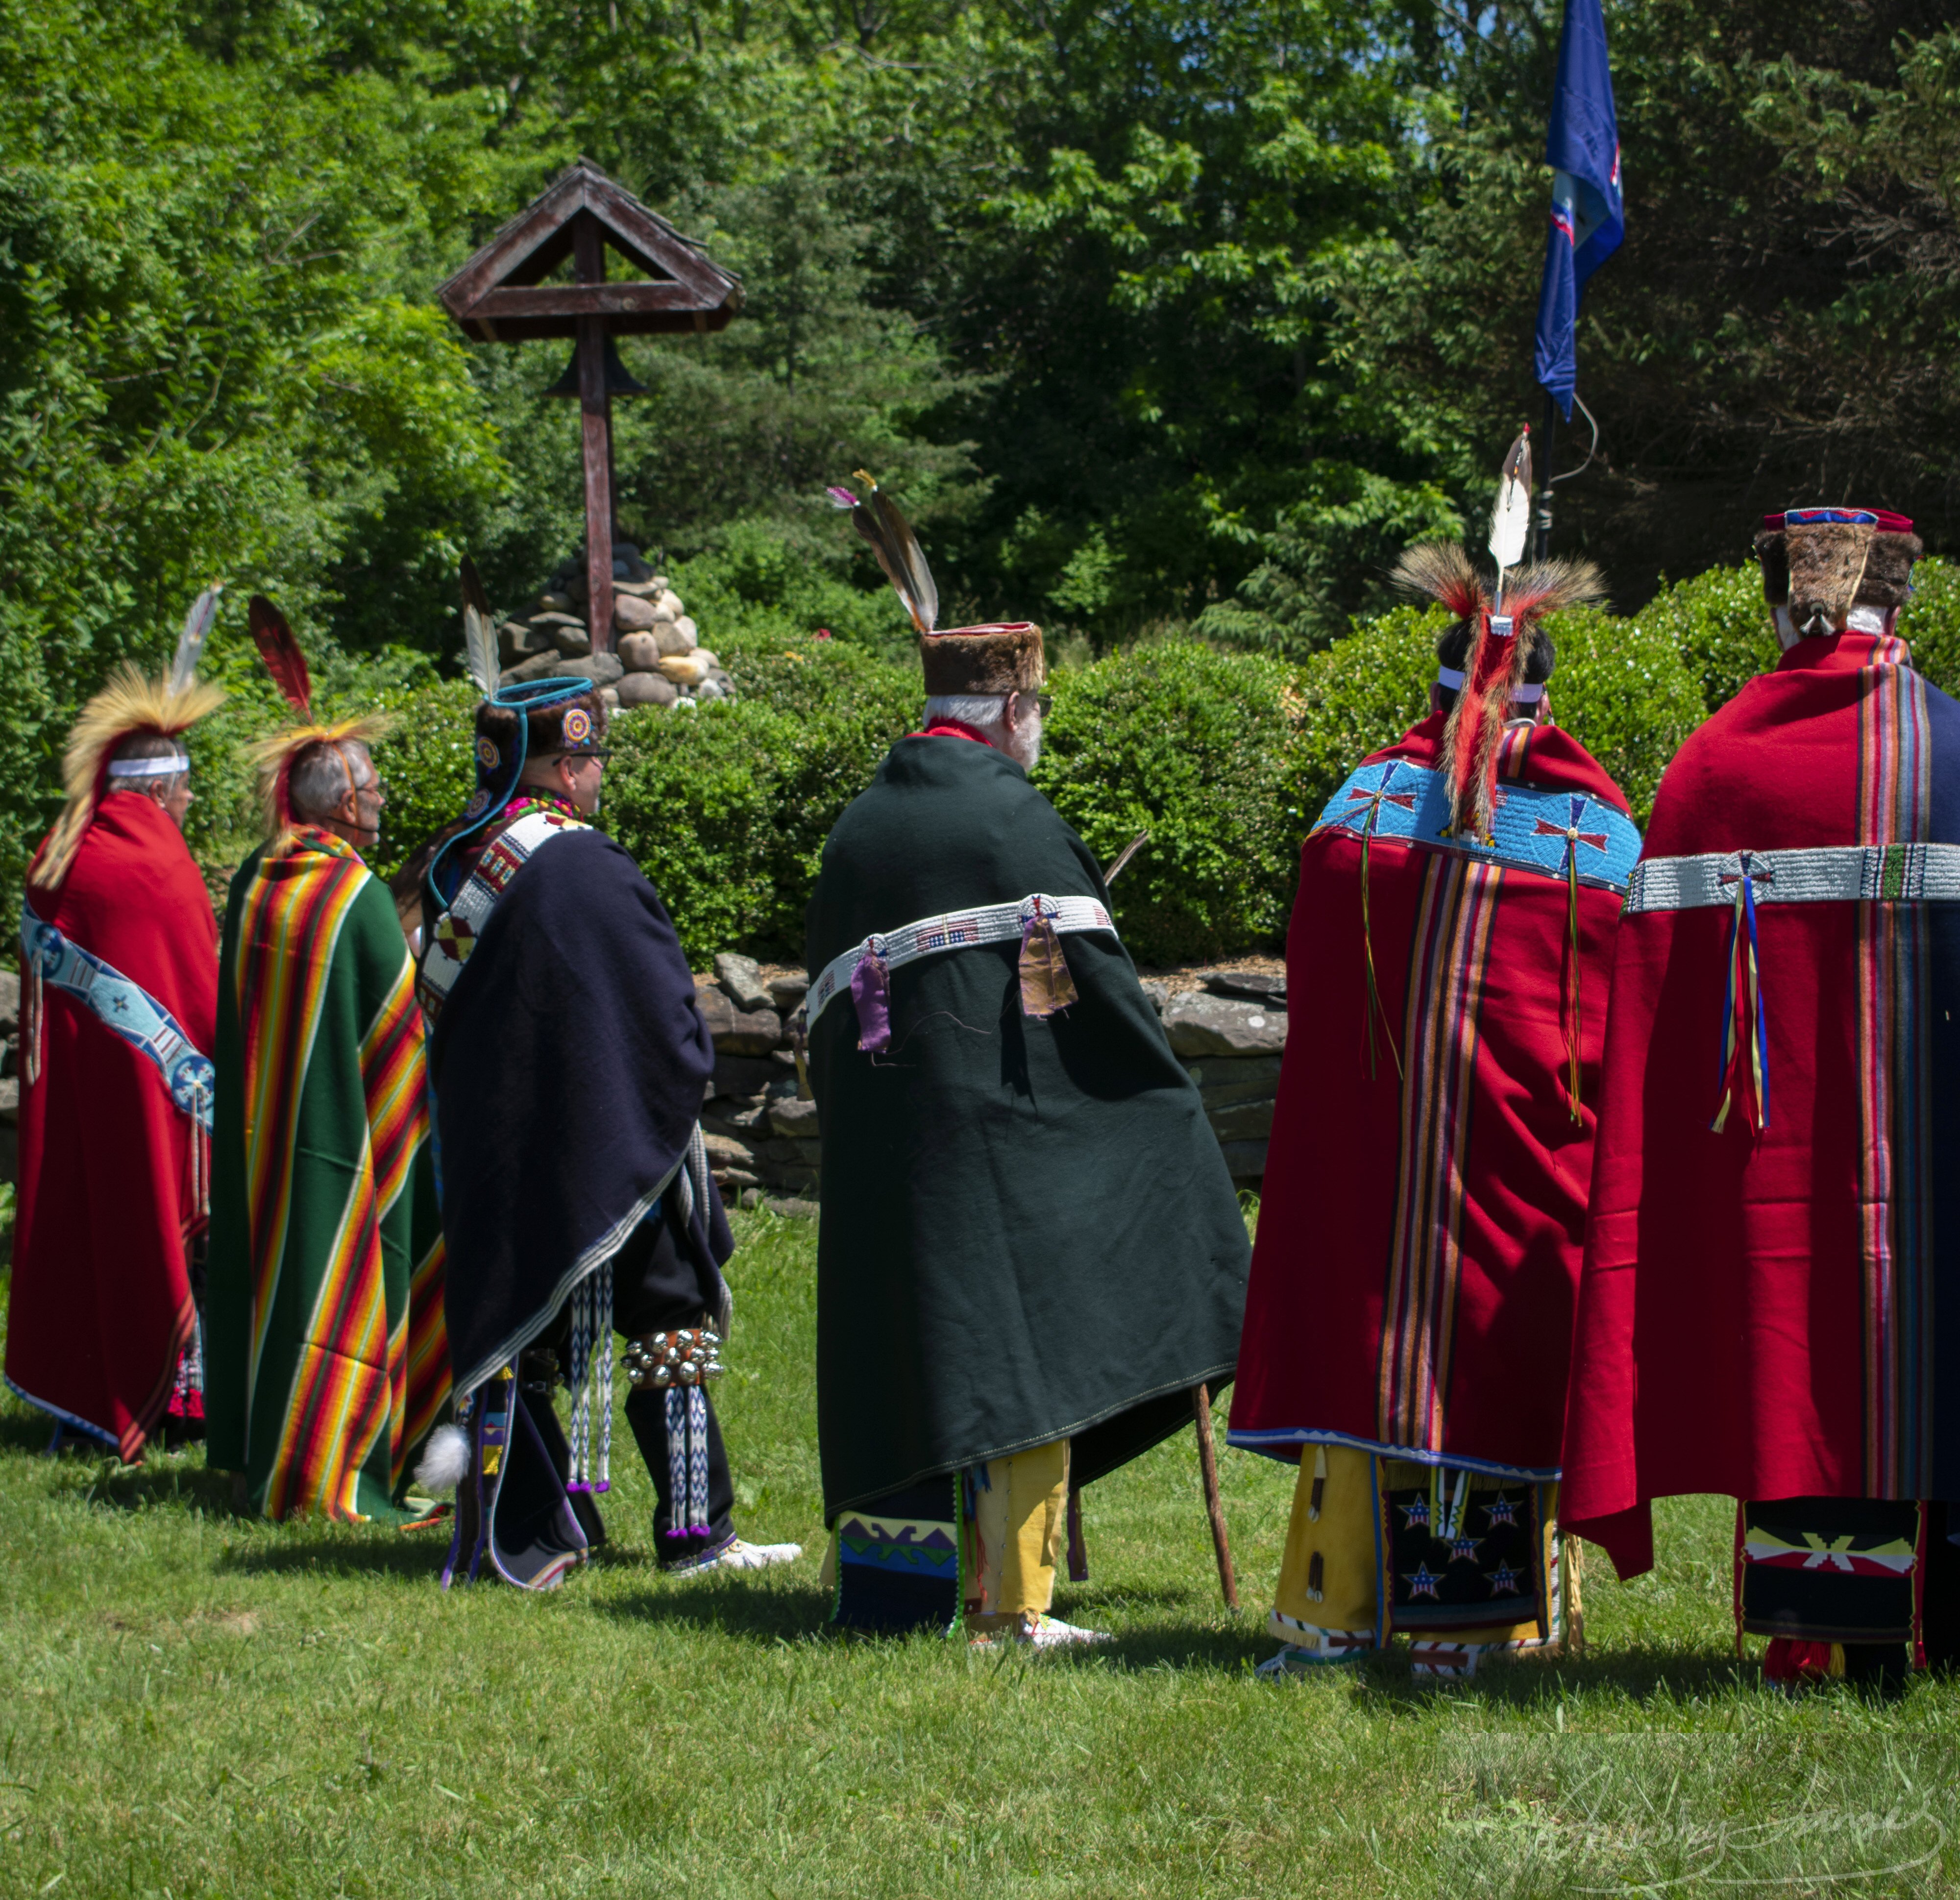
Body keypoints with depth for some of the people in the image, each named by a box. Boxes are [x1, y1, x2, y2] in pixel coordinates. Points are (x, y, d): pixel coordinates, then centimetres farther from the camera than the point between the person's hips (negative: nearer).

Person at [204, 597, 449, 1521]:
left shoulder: (253, 881, 1)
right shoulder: (360, 895, -17)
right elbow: (398, 1030, -11)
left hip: (260, 1127, 6)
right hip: (341, 1127, -6)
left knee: (272, 1271, 14)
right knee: (342, 1280, 0)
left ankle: (262, 1460, 20)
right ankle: (326, 1475, 1)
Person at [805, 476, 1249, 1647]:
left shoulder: (857, 829, 14)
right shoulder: (1011, 815, -8)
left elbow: (827, 1003, 18)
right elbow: (1090, 975, -10)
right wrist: (1168, 1098, -3)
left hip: (877, 1144, 7)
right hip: (1000, 1118, -7)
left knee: (923, 1354, 11)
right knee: (1018, 1342, -5)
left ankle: (891, 1582, 11)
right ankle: (1012, 1602, -7)